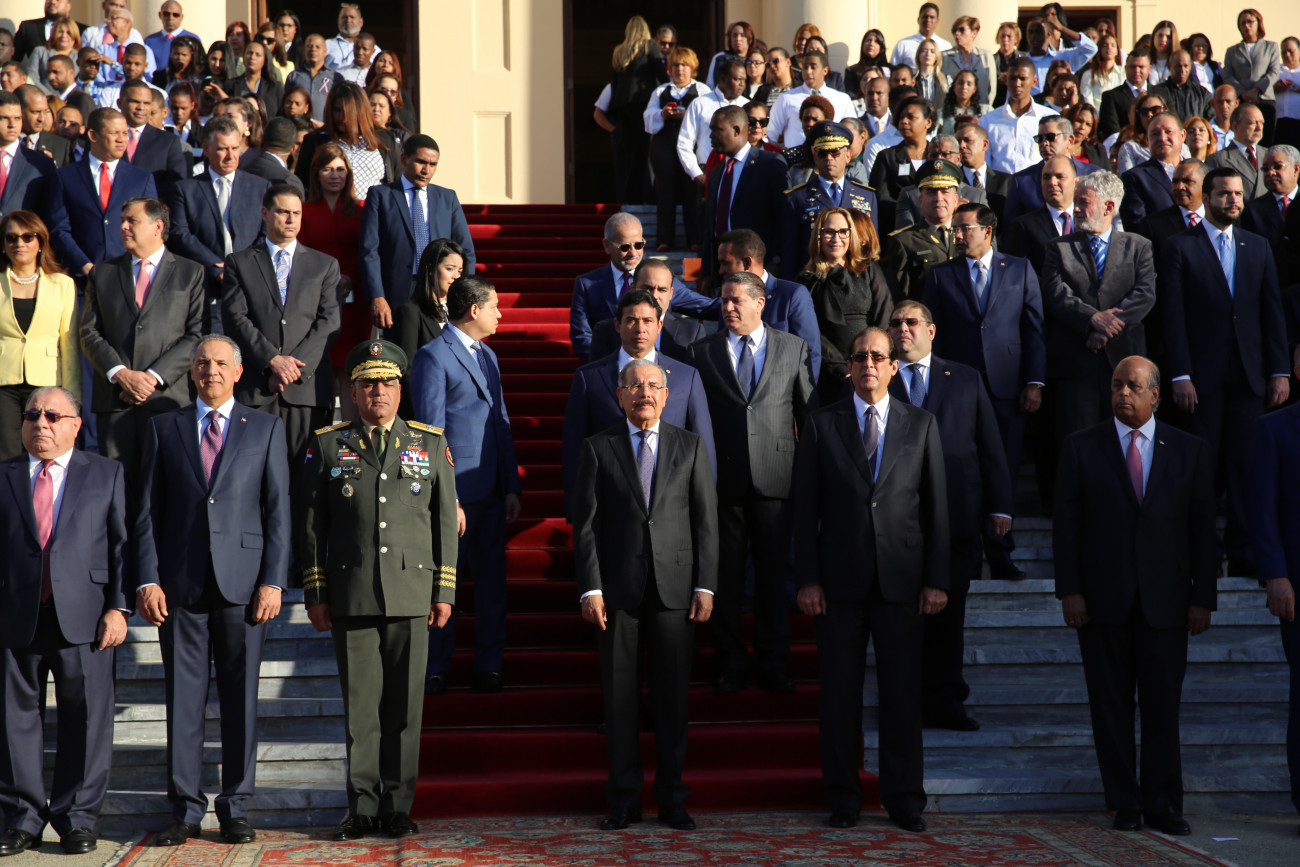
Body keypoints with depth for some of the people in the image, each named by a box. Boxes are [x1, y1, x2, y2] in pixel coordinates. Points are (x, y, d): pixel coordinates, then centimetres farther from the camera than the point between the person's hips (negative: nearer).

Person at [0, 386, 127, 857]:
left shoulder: (106, 474, 10)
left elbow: (122, 544, 4)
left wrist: (118, 607, -5)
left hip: (83, 618, -1)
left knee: (86, 716, 2)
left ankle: (77, 818, 12)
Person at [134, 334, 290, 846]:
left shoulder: (266, 429, 9)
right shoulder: (163, 428, 12)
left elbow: (278, 510, 4)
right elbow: (147, 511, 8)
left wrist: (273, 581, -5)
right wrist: (147, 579, -2)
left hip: (243, 583, -1)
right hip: (180, 583, 1)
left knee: (241, 698, 3)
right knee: (183, 699, 3)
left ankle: (235, 808, 12)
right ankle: (185, 810, 11)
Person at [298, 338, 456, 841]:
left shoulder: (431, 445, 10)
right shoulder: (328, 446, 8)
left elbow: (446, 522, 10)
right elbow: (311, 525, 7)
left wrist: (445, 592, 4)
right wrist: (315, 594, 2)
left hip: (411, 596, 1)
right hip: (351, 598, 0)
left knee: (405, 704, 2)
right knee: (360, 705, 2)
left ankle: (398, 807, 11)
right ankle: (363, 807, 10)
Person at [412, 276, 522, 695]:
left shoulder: (487, 356, 18)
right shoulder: (433, 356, -8)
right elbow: (432, 433, -12)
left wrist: (512, 487, 11)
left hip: (491, 492, 7)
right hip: (454, 491, -7)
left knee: (492, 581, 9)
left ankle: (488, 667, 18)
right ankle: (434, 670, 12)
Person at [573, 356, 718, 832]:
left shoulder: (690, 446, 9)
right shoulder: (598, 448, 5)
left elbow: (706, 519, 7)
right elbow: (585, 523, 2)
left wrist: (705, 584, -1)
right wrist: (590, 588, -7)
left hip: (674, 586, 1)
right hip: (618, 587, -1)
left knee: (673, 692, 4)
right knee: (619, 693, 2)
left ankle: (671, 797, 14)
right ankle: (624, 797, 11)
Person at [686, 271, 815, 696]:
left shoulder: (793, 348, 7)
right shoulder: (701, 352, 7)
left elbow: (809, 412, 9)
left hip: (774, 480, 0)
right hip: (723, 481, 0)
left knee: (773, 574, 5)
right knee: (725, 577, 4)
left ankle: (772, 664, 15)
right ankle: (731, 665, 15)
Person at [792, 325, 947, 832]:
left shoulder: (921, 425, 9)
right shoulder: (821, 426, 6)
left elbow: (936, 507, 7)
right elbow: (805, 509, 4)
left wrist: (937, 579, 1)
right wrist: (807, 579, -3)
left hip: (900, 580, 0)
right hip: (840, 580, 0)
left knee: (902, 692, 2)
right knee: (839, 694, 3)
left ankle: (904, 799, 12)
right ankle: (843, 799, 13)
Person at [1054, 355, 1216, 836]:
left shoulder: (1189, 451, 7)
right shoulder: (1081, 448, 4)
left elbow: (1203, 529, 6)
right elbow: (1065, 523, 2)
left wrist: (1203, 597, 1)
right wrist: (1069, 590, -6)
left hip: (1166, 601, 0)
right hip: (1103, 600, 0)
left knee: (1163, 706, 3)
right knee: (1111, 706, 4)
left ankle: (1162, 805, 11)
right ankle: (1124, 803, 13)